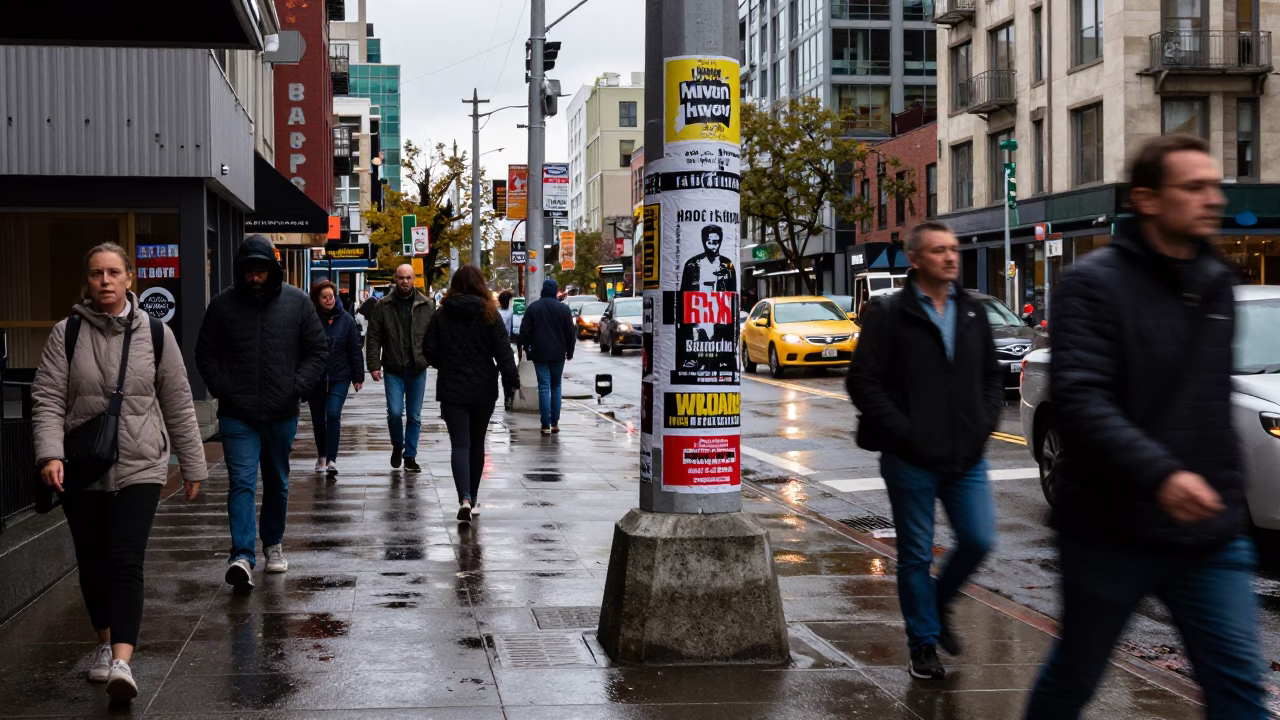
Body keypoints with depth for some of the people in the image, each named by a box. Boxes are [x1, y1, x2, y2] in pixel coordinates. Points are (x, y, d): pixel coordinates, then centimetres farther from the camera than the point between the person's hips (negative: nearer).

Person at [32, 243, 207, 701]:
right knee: (92, 562, 12)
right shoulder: (67, 334, 1)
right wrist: (50, 453, -20)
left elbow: (178, 404, 6)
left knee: (126, 562, -13)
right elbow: (47, 399, -4)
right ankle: (105, 643, 33)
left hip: (139, 468, -2)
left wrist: (192, 465, 8)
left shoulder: (155, 333, 1)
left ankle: (122, 661, -21)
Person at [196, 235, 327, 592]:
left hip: (281, 414, 2)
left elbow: (318, 349, 5)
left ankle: (273, 543, 35)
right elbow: (205, 353, 8)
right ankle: (242, 557, -20)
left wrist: (297, 387, -6)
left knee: (277, 482, 16)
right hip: (237, 414, -2)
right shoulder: (223, 304, 0)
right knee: (242, 482, -13)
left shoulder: (297, 302, 1)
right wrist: (221, 389, -5)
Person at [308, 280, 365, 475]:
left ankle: (332, 459, -10)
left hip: (339, 377, -1)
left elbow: (355, 349, 1)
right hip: (315, 378, 1)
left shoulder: (345, 319, -3)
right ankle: (322, 456, 32)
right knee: (318, 419, 12)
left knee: (333, 415, -14)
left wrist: (358, 376, 0)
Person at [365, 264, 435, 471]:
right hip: (393, 370, -1)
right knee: (395, 412, -7)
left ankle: (410, 456, 19)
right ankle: (397, 446, 21)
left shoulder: (427, 305, 2)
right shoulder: (383, 306, 0)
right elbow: (374, 338, 0)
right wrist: (374, 365, -7)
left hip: (417, 370, 1)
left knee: (414, 416, 7)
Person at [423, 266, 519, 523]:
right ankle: (473, 498, 23)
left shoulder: (442, 315, -2)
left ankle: (465, 498, -21)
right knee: (476, 443, 14)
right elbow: (503, 350, -9)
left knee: (459, 444, -3)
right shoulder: (489, 314, -5)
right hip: (483, 389, 0)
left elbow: (429, 348, 0)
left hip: (451, 389, 0)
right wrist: (511, 380, -5)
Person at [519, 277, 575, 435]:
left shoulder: (533, 307, -1)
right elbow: (570, 333, 1)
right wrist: (569, 351, 12)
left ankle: (546, 425, -7)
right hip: (558, 354, 1)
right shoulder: (564, 308, -1)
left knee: (543, 388, -2)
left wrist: (526, 347, 12)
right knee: (556, 387, 13)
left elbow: (525, 331, -1)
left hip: (539, 354, -1)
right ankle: (555, 423, 11)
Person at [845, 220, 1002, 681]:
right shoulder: (888, 314, -4)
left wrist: (985, 423, 4)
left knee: (979, 540, 2)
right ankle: (923, 644, 18)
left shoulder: (972, 313, 12)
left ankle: (938, 604, 30)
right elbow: (863, 382, -7)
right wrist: (903, 432, -13)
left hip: (966, 456, 4)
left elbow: (992, 375, 20)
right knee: (916, 555, 4)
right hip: (912, 461, -4)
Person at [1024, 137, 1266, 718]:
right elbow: (1078, 401, -23)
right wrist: (1160, 474, -34)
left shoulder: (1216, 283, 10)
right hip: (1111, 532, -5)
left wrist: (1228, 493, 16)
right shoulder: (1094, 283, -11)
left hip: (1209, 536, 5)